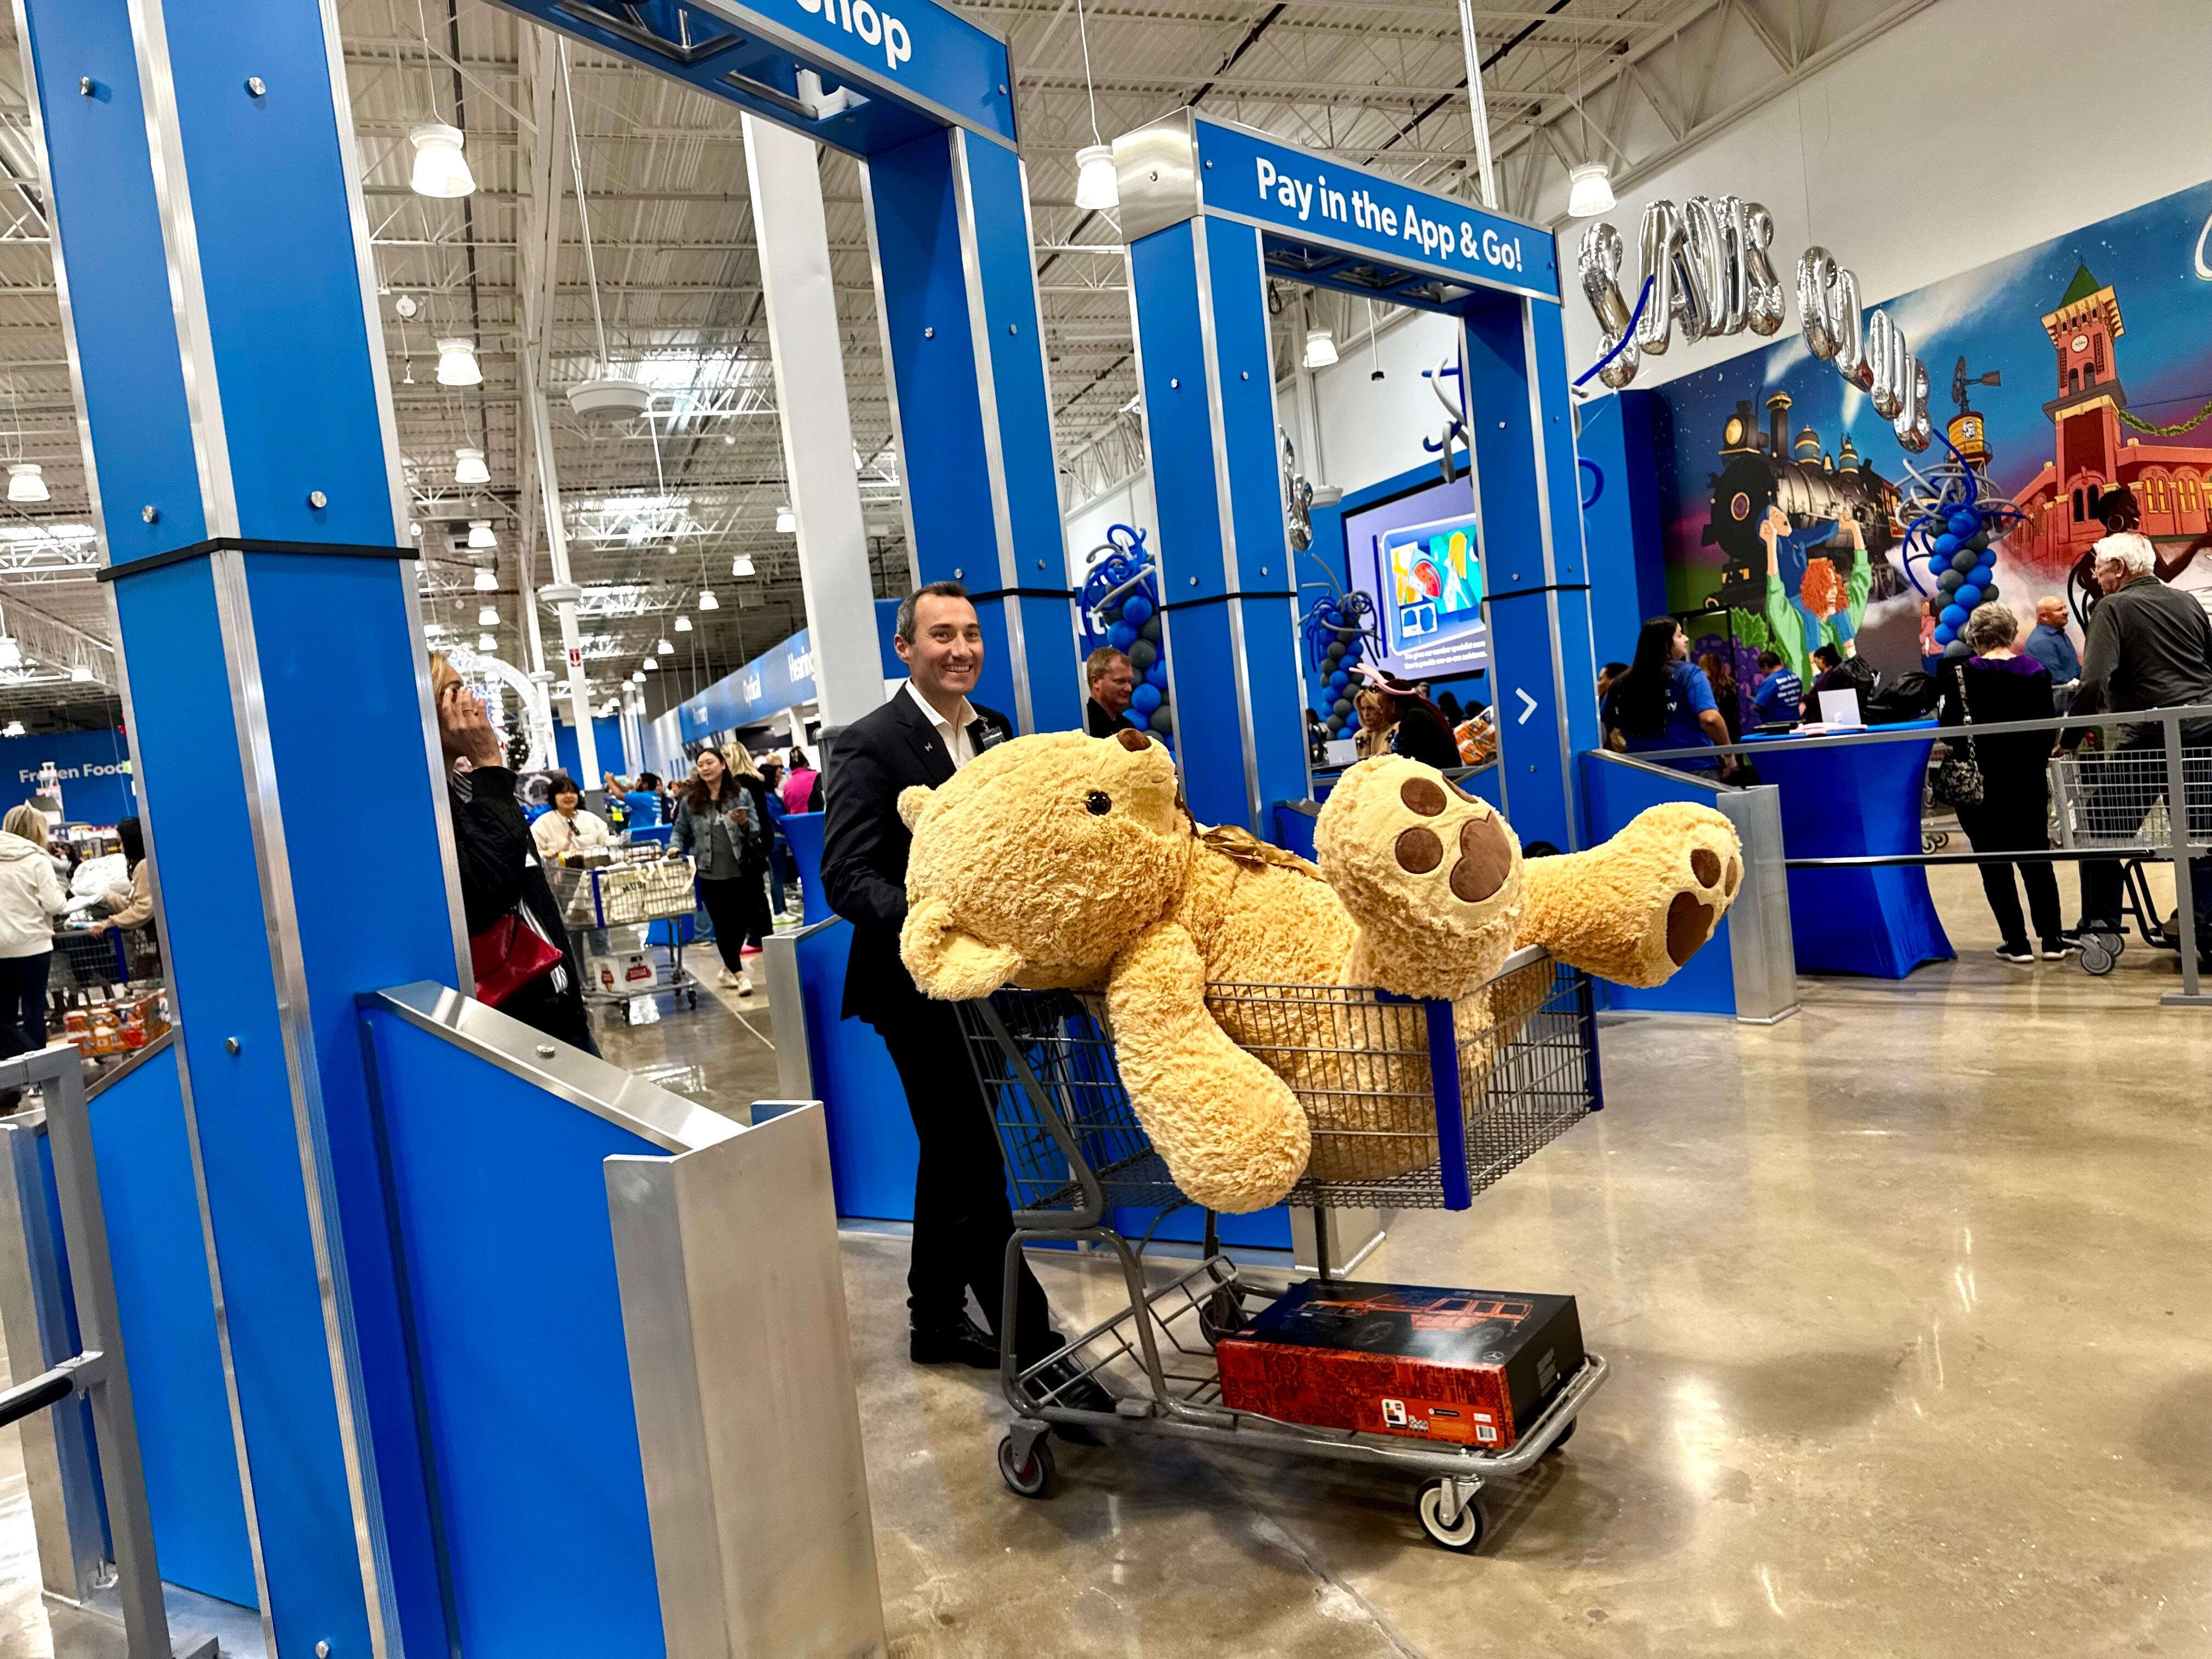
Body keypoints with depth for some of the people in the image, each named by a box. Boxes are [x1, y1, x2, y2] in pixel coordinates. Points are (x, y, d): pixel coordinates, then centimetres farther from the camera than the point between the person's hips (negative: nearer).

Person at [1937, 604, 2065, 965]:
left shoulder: (1961, 673, -11)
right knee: (2036, 858, 14)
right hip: (2029, 778, 4)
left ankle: (2017, 943, 3)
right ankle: (2051, 939, 16)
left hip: (1979, 782, -4)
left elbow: (1950, 730, -12)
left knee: (1994, 863, 3)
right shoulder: (2036, 671, 1)